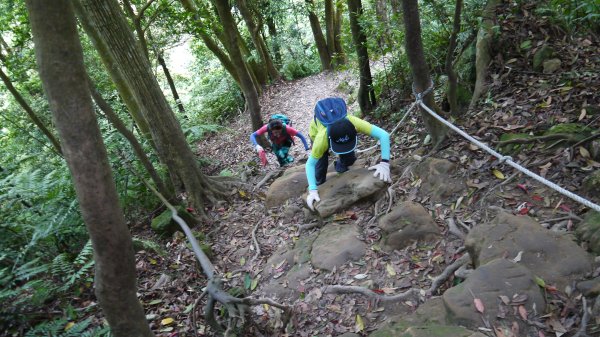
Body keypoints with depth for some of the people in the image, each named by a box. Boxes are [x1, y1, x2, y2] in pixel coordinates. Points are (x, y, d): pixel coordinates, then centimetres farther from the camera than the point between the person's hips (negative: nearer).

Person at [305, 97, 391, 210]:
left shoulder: (354, 123, -44)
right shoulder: (322, 138, -46)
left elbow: (384, 135, -42)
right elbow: (310, 164, -35)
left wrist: (385, 163, -50)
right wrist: (313, 190, -44)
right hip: (316, 131, -2)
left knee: (350, 158, -6)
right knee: (321, 164, -13)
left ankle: (341, 167, 28)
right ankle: (320, 186, 16)